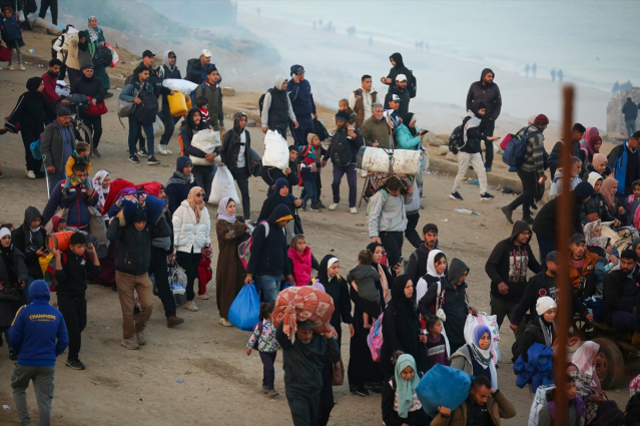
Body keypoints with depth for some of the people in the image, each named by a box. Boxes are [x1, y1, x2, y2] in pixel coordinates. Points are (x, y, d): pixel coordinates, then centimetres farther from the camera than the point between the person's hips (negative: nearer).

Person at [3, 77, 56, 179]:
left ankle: (37, 170, 11)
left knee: (41, 148, 0)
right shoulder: (25, 97, -12)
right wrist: (7, 126, -15)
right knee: (31, 148, -14)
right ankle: (30, 170, 1)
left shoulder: (40, 97, 4)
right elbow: (16, 111, -12)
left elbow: (48, 109, 17)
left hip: (39, 127, 6)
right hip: (26, 127, -5)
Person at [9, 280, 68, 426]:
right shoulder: (56, 314, 0)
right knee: (44, 399, 8)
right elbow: (64, 340, 1)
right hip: (48, 363, 2)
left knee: (18, 388, 22)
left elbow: (13, 337, -9)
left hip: (26, 361, -2)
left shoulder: (25, 311, -11)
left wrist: (19, 352, 10)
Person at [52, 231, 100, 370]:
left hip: (80, 296, 7)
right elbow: (60, 277, -29)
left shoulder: (84, 256, 0)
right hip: (66, 297, -7)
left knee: (81, 325, 15)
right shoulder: (64, 257, -18)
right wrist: (57, 257, -34)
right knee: (73, 327, -8)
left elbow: (96, 271, 0)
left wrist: (94, 253, -3)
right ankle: (72, 359, 2)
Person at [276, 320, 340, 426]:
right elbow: (279, 335, -34)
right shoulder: (289, 341, -12)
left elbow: (335, 358, -5)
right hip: (297, 393, -4)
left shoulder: (320, 340, -3)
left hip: (316, 391, 4)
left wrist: (331, 339, -18)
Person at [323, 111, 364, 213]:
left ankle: (352, 206, 9)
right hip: (338, 164, 4)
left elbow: (361, 145, -14)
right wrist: (325, 158, 28)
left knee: (352, 185, -3)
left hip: (350, 164, -4)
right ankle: (336, 201, 16)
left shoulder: (353, 132, -5)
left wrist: (355, 136, -28)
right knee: (335, 182, -7)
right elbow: (331, 147, 25)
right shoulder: (336, 133, 13)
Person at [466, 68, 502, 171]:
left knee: (488, 143, 1)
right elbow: (469, 100, 9)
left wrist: (493, 117, -6)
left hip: (489, 120, -2)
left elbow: (498, 103, 2)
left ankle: (488, 165, 5)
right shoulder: (474, 86, 1)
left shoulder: (494, 88, -1)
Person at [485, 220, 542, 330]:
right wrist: (498, 281, -32)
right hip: (501, 296, -4)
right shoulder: (503, 246, -13)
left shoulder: (526, 247, 6)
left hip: (519, 297, 4)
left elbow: (534, 266, 21)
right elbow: (489, 266, -17)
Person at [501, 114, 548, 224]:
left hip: (519, 165, 9)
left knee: (527, 190, 18)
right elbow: (537, 156, -22)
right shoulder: (538, 136, -20)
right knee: (531, 191, 1)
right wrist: (541, 173, -15)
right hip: (528, 169, -9)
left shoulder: (524, 130, 6)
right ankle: (509, 208, -6)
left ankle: (526, 216, 24)